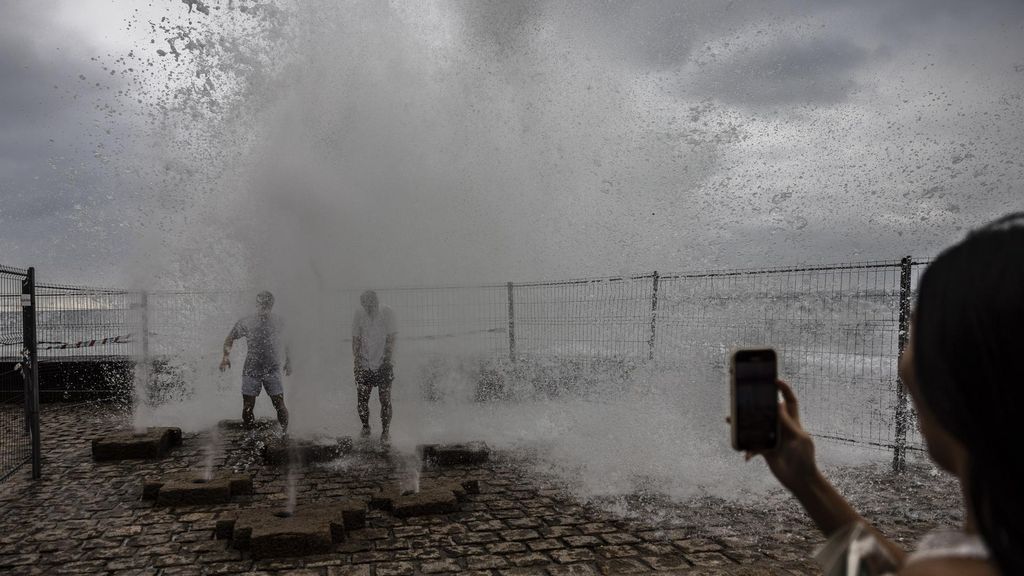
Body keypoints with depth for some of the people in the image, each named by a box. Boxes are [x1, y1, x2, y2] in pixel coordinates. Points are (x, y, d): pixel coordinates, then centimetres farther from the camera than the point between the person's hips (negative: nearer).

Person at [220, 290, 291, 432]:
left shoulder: (278, 322, 0)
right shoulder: (246, 323, -4)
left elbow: (286, 343, 17)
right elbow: (229, 340, 9)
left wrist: (288, 361, 15)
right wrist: (226, 356, -5)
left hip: (272, 371, 0)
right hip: (251, 371, 0)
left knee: (280, 405, -7)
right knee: (247, 407, 1)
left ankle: (285, 432, 8)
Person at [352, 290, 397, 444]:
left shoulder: (386, 313, -6)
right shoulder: (359, 314, 0)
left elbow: (391, 339, -5)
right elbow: (356, 339, 5)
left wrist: (387, 359, -12)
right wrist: (356, 360, -3)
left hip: (383, 365, -2)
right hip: (364, 365, 2)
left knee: (385, 400, -2)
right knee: (362, 399, 3)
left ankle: (385, 431, 12)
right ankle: (365, 427, 25)